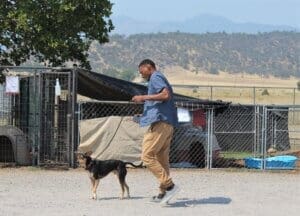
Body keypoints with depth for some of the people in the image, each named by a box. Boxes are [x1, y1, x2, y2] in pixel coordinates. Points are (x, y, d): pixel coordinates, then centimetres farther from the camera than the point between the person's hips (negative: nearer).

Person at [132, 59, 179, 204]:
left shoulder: (156, 77, -5)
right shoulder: (160, 79, 25)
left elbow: (166, 95, -20)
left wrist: (144, 98, -15)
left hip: (160, 122, -10)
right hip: (168, 124, 10)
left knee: (147, 156, -11)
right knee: (162, 158, 10)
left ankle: (169, 185, -17)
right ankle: (163, 193, 9)